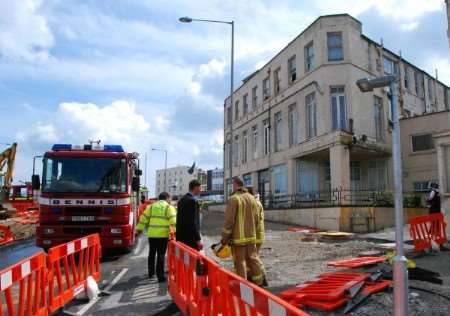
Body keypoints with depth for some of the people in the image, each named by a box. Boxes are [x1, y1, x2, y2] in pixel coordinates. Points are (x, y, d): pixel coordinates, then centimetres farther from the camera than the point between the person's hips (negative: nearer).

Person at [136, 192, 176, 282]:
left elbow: (144, 218, 12)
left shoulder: (151, 206, 12)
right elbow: (173, 221, -11)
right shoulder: (169, 207, 0)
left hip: (152, 234, 4)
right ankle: (160, 276, 1)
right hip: (163, 235, -4)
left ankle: (151, 273, 31)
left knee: (152, 254, 19)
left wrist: (139, 228, 19)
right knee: (161, 255, 0)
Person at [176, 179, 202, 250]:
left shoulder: (182, 199, 13)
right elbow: (194, 222, -19)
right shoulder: (193, 201, -15)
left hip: (181, 237, 10)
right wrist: (198, 239, -18)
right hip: (190, 238, -10)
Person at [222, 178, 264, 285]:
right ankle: (258, 283, 23)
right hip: (251, 237, 6)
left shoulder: (233, 199, -13)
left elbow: (229, 221, -15)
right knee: (253, 259, 15)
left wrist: (225, 237, -7)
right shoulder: (252, 198, 8)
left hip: (238, 238, -6)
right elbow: (257, 219, 11)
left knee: (240, 262, 2)